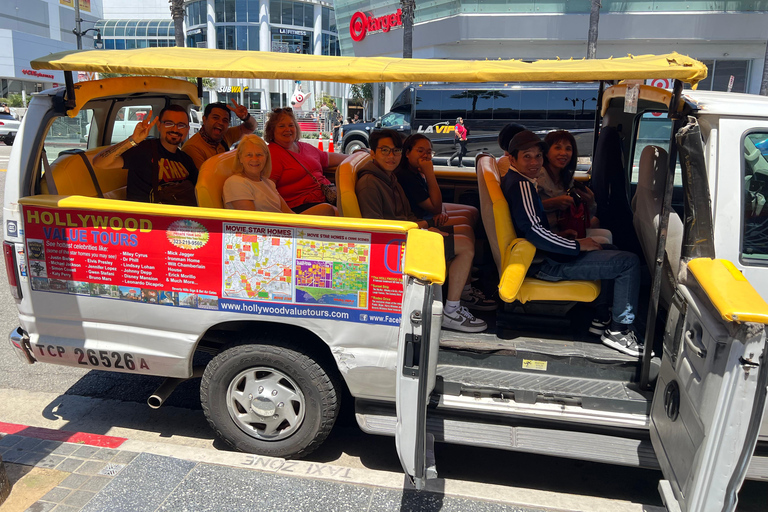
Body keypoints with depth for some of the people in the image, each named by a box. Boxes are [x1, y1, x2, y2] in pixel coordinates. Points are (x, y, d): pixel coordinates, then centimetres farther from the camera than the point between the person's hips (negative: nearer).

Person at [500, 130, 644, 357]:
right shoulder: (521, 184, -20)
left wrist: (564, 236, 13)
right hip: (546, 263, -11)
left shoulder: (512, 179, 12)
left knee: (610, 251, 28)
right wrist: (577, 245, -20)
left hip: (543, 253, 11)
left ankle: (600, 316, 25)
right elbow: (533, 231, -30)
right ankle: (619, 330, 0)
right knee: (629, 262, -11)